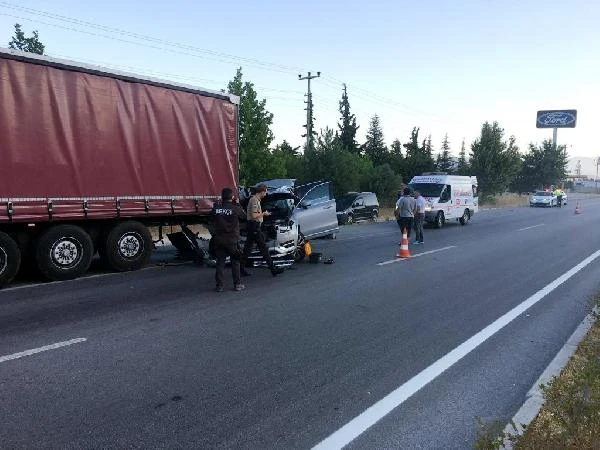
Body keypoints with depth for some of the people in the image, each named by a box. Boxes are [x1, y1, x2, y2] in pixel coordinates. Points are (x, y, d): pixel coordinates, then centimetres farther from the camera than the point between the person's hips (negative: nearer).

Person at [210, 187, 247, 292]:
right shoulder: (236, 209, -11)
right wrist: (238, 204, 11)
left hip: (219, 239, 3)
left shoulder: (216, 208, -3)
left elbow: (212, 220, 10)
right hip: (232, 240, -2)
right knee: (235, 262, 9)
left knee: (220, 262, 8)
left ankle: (219, 285, 9)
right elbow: (244, 216, 4)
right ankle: (237, 284, 13)